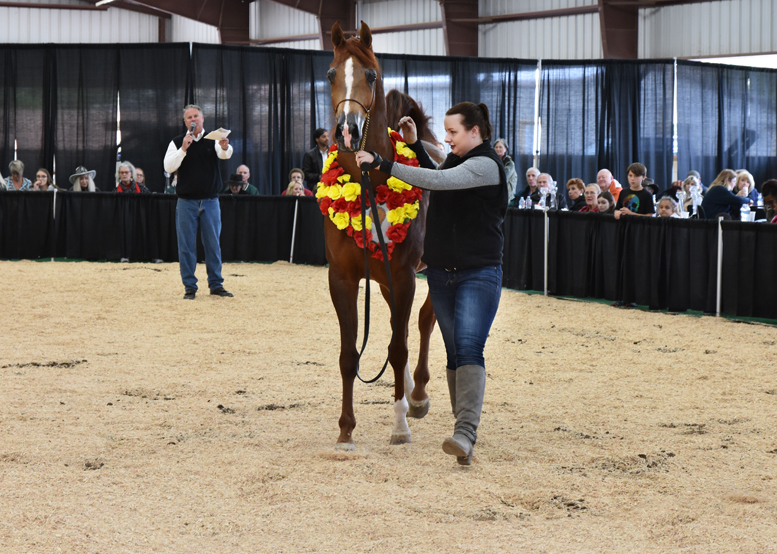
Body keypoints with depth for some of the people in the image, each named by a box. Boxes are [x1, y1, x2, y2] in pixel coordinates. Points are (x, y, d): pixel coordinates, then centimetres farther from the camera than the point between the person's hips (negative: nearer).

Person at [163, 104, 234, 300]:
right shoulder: (177, 142, 5)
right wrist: (183, 149, -19)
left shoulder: (213, 140, 4)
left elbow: (225, 154, -16)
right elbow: (168, 167, -7)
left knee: (213, 243, 4)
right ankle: (189, 286, 6)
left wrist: (225, 148, -40)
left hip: (210, 201, 0)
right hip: (186, 202, 0)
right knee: (186, 245, 0)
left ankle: (216, 284, 12)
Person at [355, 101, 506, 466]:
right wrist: (415, 145, 19)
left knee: (469, 348, -20)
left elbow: (436, 181, -26)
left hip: (479, 274, -8)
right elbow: (436, 181, 32)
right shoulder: (454, 161, 13)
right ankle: (463, 427, 18)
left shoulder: (486, 165, -14)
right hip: (441, 272, 8)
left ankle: (466, 433, -30)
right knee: (454, 352, 10)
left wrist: (381, 164, -28)